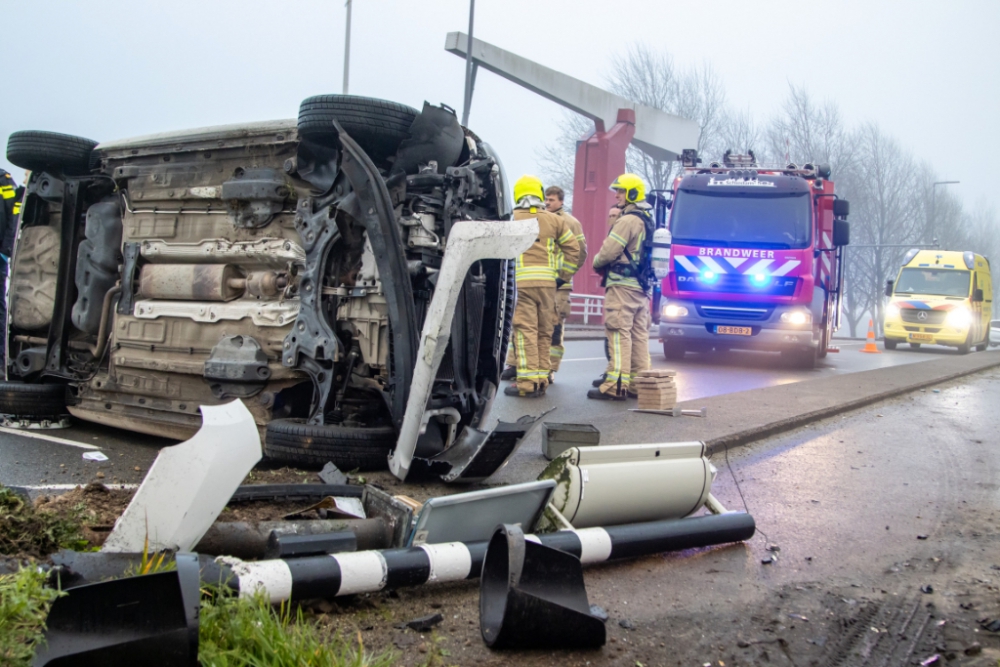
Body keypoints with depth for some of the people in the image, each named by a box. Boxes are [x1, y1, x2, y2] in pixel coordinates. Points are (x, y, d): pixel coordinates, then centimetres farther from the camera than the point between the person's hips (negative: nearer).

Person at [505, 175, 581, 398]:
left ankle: (527, 382, -9)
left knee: (525, 330, -4)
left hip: (520, 281, -3)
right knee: (544, 332, 10)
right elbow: (573, 248, 10)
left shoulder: (511, 219, 3)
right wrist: (564, 276, 15)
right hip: (548, 282, 3)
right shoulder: (554, 220, 12)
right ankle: (541, 380, 14)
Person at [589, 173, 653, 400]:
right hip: (641, 287, 10)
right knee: (639, 335, 10)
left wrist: (597, 263, 5)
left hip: (622, 285, -10)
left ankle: (616, 385, -10)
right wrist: (614, 222, 9)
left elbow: (609, 251, -14)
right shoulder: (647, 220, 17)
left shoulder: (627, 220, -14)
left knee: (619, 334, -9)